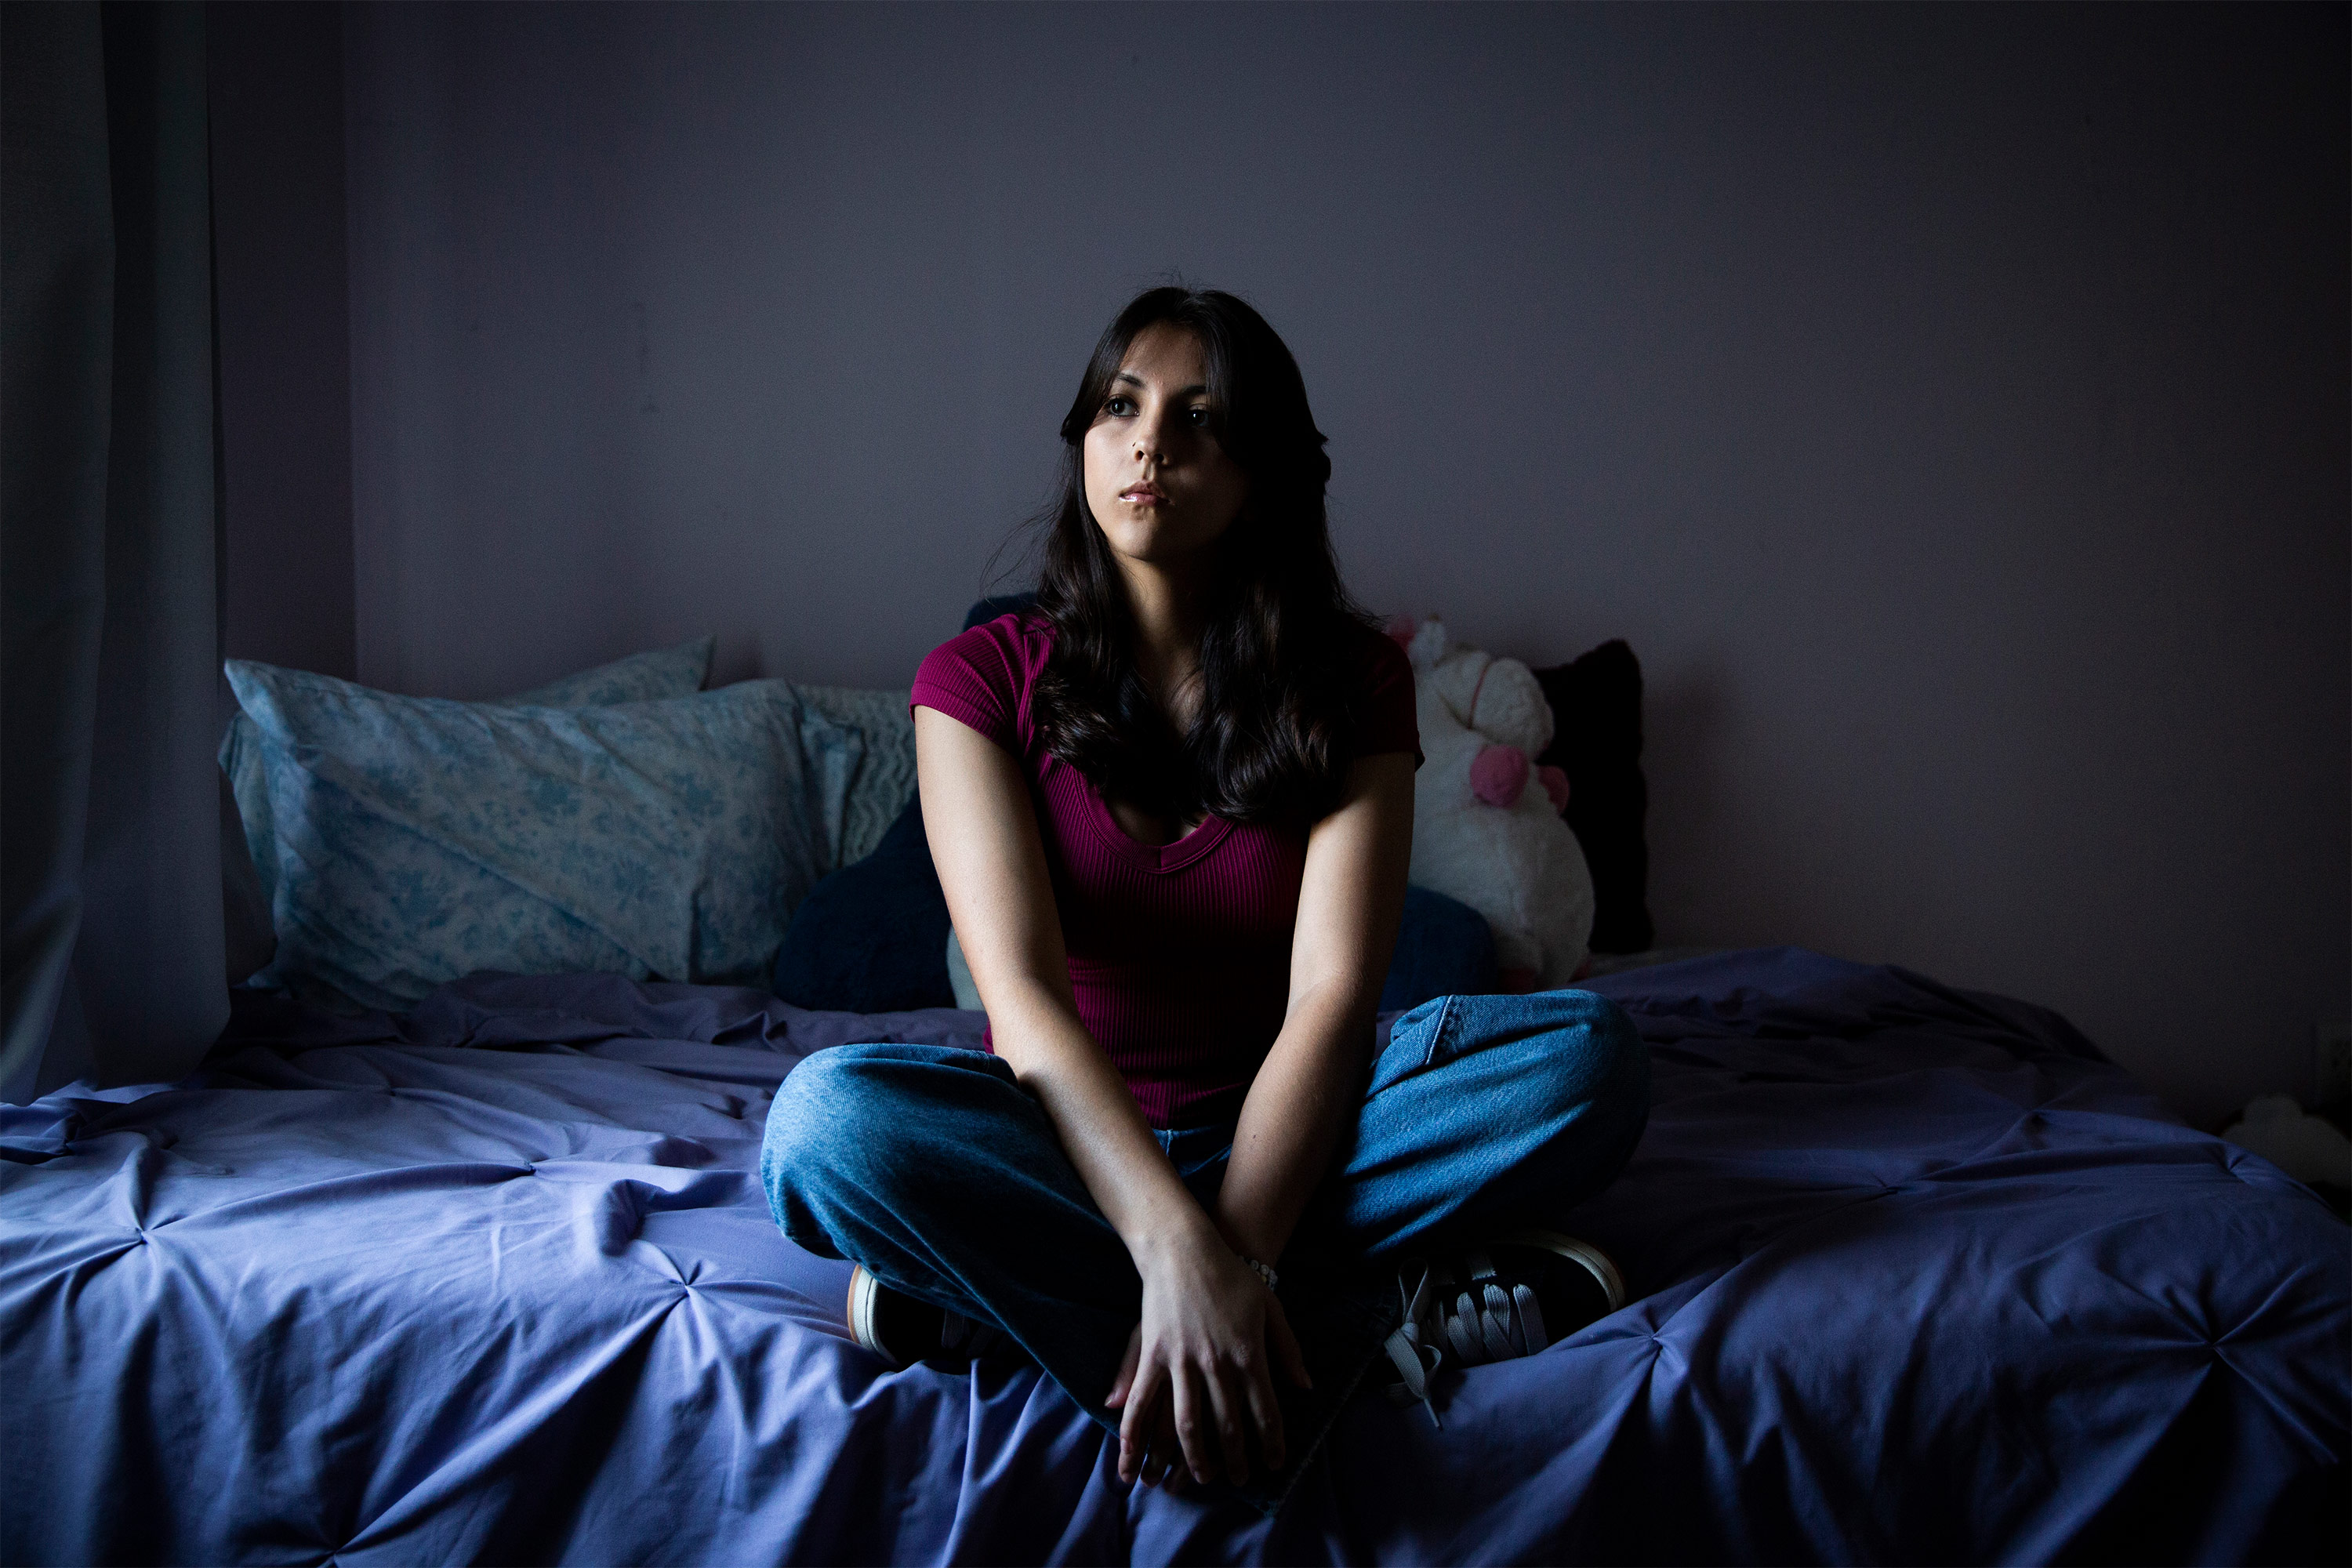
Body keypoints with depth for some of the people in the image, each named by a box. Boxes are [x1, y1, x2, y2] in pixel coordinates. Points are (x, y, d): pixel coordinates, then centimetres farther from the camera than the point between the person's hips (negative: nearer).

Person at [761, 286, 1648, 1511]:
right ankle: (1370, 1306, -29)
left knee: (1591, 1061, -25)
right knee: (825, 1116, -34)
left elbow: (1331, 995, -17)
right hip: (1064, 1135, 0)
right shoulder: (983, 678, -6)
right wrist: (1180, 1254, -36)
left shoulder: (1350, 682, -3)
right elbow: (1023, 992, -20)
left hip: (1279, 1128, 1)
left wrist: (1228, 1259, -34)